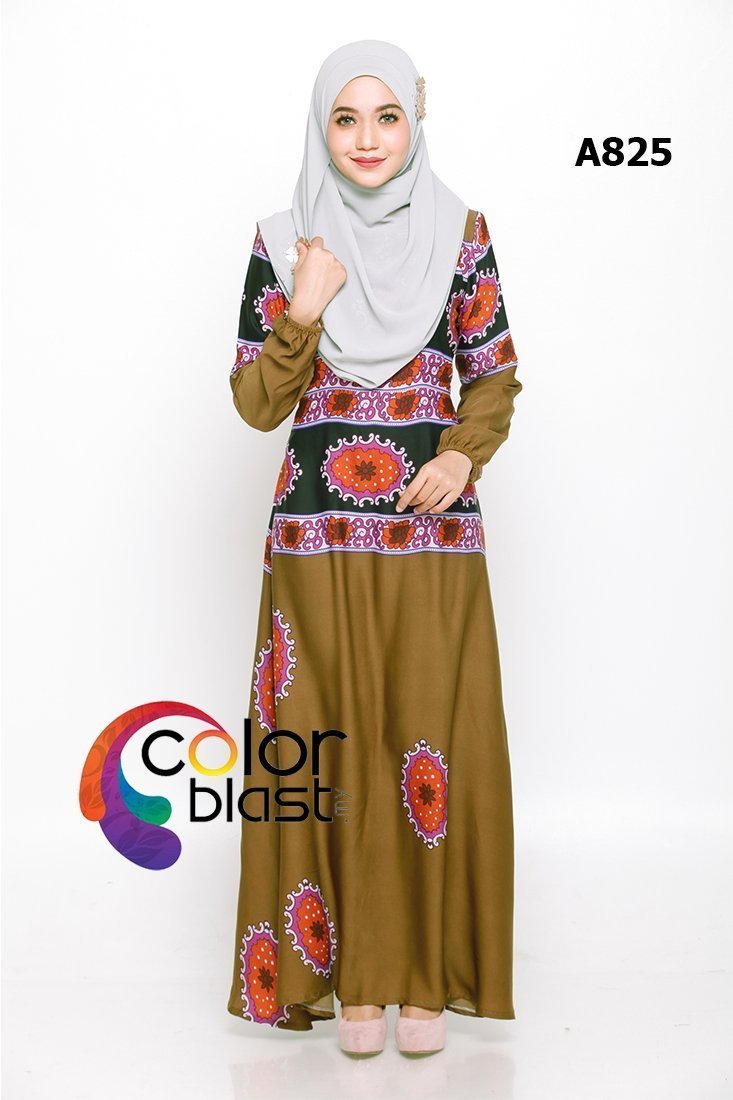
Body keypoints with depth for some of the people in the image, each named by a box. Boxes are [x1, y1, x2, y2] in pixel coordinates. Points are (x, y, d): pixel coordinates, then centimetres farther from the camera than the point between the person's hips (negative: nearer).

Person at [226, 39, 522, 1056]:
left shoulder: (459, 232, 5)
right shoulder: (283, 243, 5)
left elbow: (494, 376, 10)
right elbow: (256, 403, 3)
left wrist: (464, 454, -8)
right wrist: (303, 313, -12)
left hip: (433, 526, 0)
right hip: (320, 530, 0)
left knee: (431, 742, 2)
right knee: (335, 747, 3)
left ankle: (425, 972, 17)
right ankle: (351, 972, 18)